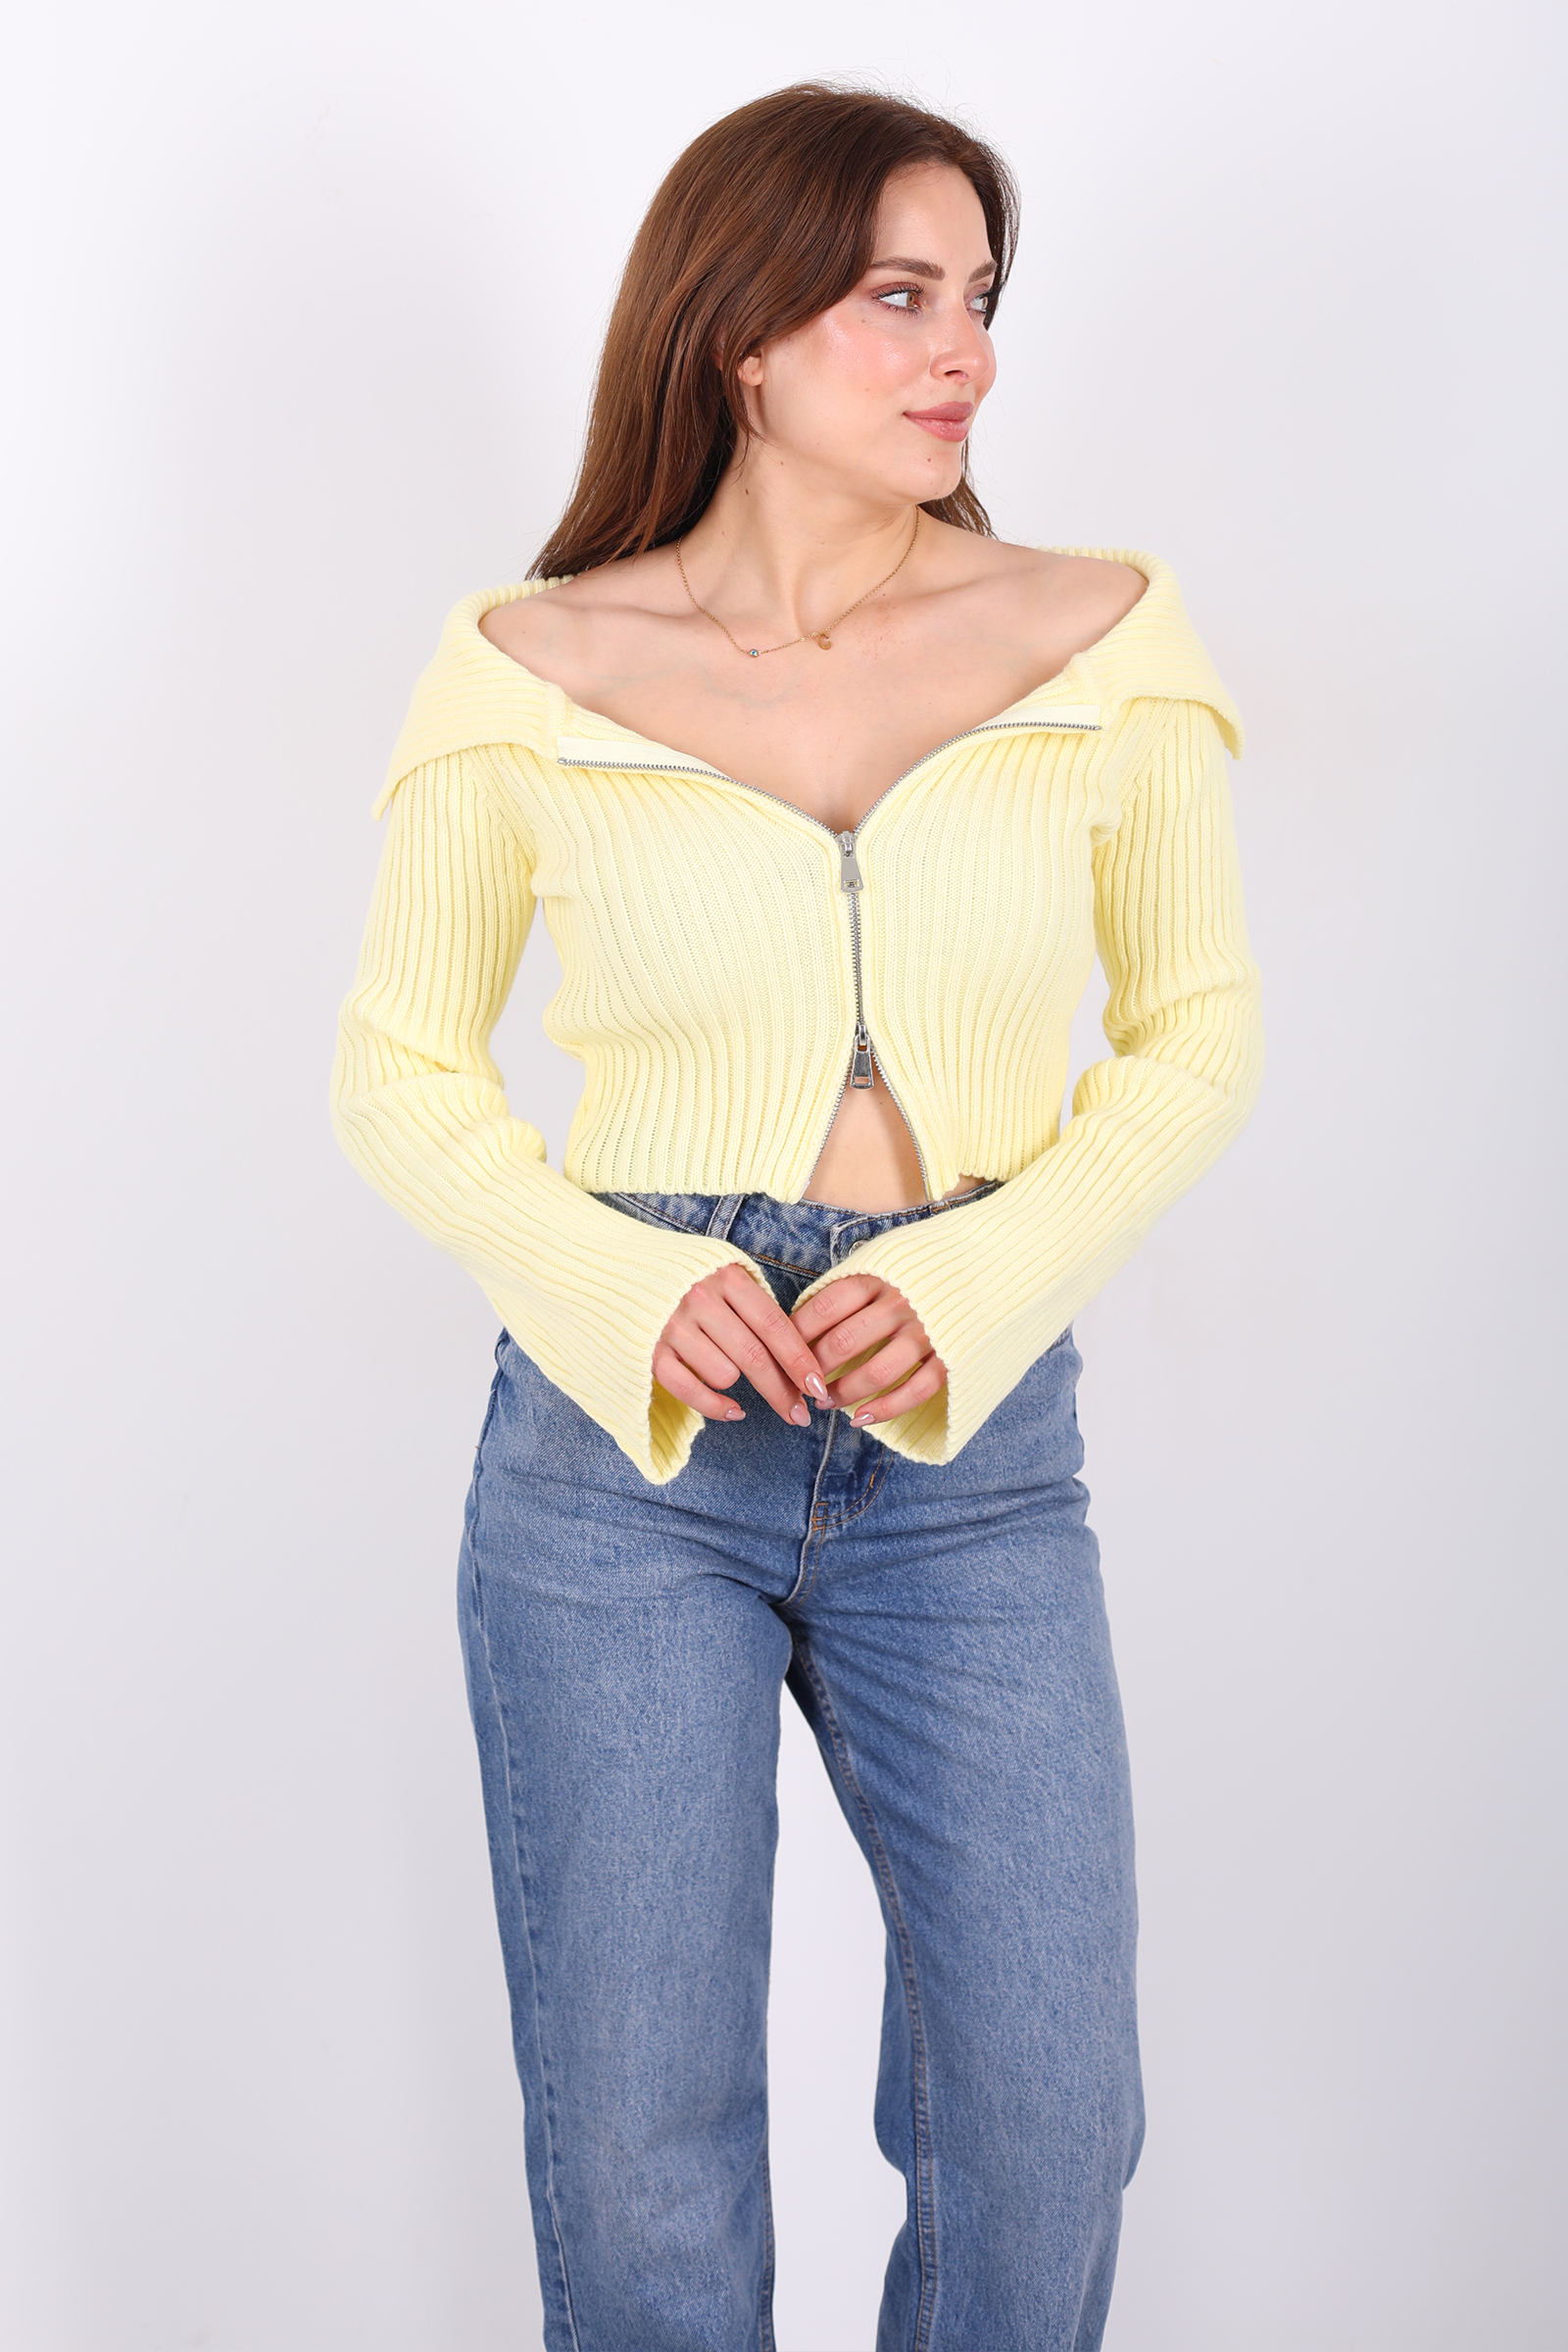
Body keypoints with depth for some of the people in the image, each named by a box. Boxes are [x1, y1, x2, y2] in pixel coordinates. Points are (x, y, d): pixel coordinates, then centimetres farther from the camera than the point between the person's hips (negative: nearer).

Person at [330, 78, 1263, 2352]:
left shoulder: (1102, 636, -1)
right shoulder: (532, 672, -3)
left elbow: (1197, 1028, 7)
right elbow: (399, 1071, 5)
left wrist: (979, 1281, -9)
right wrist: (620, 1292, -12)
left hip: (974, 1443, 1)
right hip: (622, 1434, -1)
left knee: (1050, 2133, 3)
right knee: (637, 2165, 7)